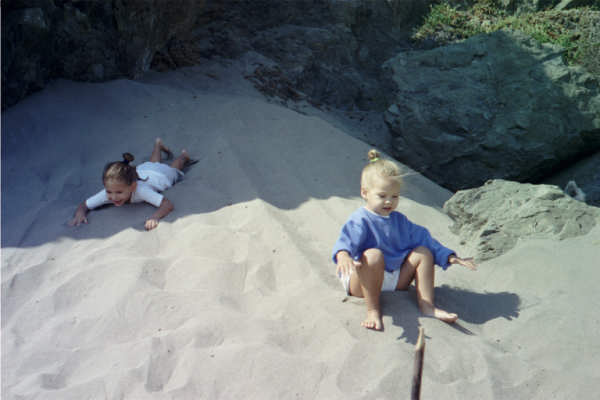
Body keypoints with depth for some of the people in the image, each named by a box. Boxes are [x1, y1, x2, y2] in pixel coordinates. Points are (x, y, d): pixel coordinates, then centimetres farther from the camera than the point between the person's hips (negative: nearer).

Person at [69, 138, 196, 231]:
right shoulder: (107, 193, -43)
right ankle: (158, 144, 70)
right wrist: (80, 213, -53)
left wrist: (155, 217, -76)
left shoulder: (140, 190, -54)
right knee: (152, 164, 41)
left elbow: (168, 204, -58)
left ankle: (183, 155, 63)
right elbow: (84, 205, -31)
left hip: (162, 174, -4)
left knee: (173, 169, 34)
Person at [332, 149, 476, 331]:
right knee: (373, 255, -36)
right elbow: (347, 238, -30)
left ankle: (427, 305, -8)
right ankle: (373, 310, -28)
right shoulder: (360, 220, -11)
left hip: (395, 279, 7)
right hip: (361, 281, -7)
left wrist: (450, 257, 12)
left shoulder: (399, 220, 12)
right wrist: (343, 254, -55)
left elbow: (422, 237, 18)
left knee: (423, 252, -3)